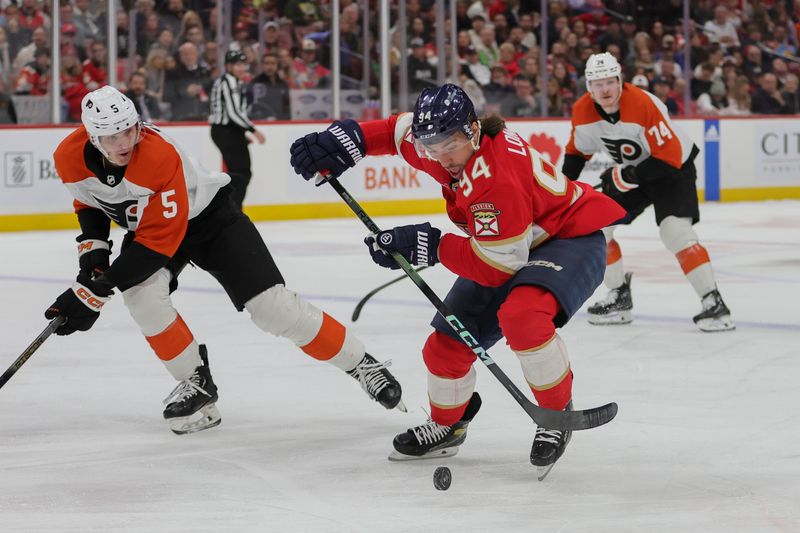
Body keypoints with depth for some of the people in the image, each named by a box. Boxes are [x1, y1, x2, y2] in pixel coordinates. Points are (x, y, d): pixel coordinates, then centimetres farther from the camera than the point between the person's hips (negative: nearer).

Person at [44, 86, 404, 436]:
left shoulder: (160, 157, -38)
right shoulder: (70, 159, -20)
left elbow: (158, 240, -35)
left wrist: (98, 289, -36)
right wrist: (92, 248, -11)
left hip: (207, 218, -5)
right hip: (144, 223, 5)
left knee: (271, 304, -12)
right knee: (142, 294, -25)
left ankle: (359, 363, 4)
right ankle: (196, 383, -5)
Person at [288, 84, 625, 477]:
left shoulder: (497, 177, -36)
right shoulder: (441, 142, -12)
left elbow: (499, 266, -32)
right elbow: (396, 130, 9)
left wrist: (430, 246, -27)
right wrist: (347, 138, -8)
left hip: (572, 238, -9)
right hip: (516, 247, 9)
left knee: (521, 314, -37)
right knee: (448, 338, 5)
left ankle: (557, 415, -16)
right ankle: (447, 426, 32)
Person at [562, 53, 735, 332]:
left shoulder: (644, 105, -32)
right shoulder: (583, 111, -12)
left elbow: (669, 157, -31)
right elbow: (577, 151, 7)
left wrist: (628, 176, -33)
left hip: (673, 166, -7)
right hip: (628, 171, 7)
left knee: (675, 229, -25)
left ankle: (714, 304, -21)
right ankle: (619, 298, 13)